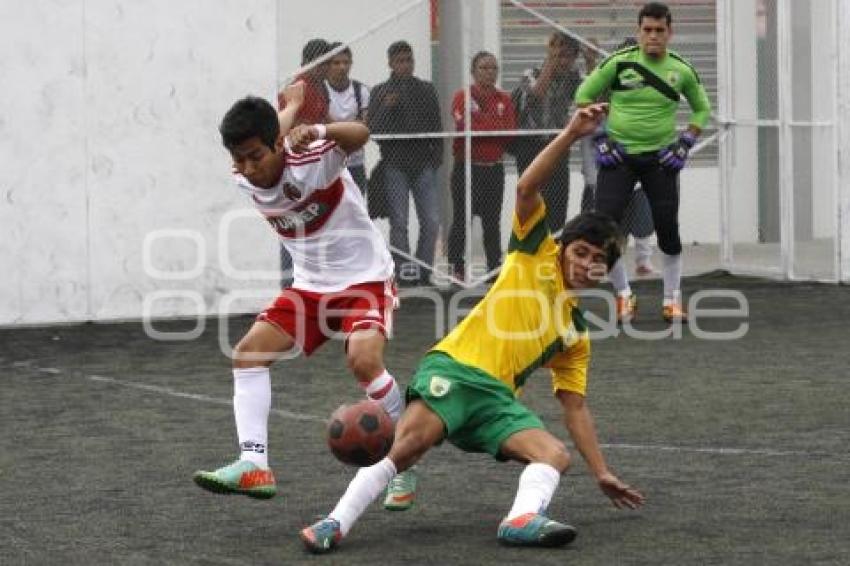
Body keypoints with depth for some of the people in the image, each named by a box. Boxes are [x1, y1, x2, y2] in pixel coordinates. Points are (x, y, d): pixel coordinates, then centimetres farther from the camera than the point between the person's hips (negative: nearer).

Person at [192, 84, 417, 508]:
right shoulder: (245, 182, -5)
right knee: (248, 352, -10)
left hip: (365, 280, -7)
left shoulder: (312, 159, -25)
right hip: (310, 286, 7)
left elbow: (359, 135, -47)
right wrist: (292, 105, 30)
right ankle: (253, 465, -16)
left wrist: (318, 131, -65)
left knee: (363, 360, -29)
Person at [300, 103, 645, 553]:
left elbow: (575, 406, 24)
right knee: (411, 440, -30)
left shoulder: (576, 334, 23)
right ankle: (336, 523, -34)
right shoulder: (537, 255, 13)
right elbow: (527, 188, 0)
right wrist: (571, 135, -9)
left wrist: (602, 473, 17)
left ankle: (522, 520, -45)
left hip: (497, 398, 5)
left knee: (556, 454, -20)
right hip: (454, 368, -5)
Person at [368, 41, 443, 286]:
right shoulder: (380, 92, 5)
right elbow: (372, 128, -2)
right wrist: (385, 108, -18)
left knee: (431, 221, -3)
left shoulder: (426, 89, 12)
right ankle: (403, 273, 1)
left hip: (424, 164, 2)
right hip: (395, 166, -2)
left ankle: (423, 273, 5)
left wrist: (436, 156, 4)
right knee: (399, 222, -3)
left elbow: (436, 126, 14)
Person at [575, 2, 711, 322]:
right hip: (619, 155, -1)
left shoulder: (681, 70, -1)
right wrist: (599, 138, -3)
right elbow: (583, 96, 3)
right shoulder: (619, 62, -7)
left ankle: (672, 300, 15)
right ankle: (624, 295, 9)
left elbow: (702, 109, 15)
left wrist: (685, 143, 2)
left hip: (661, 158, 1)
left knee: (668, 230, -3)